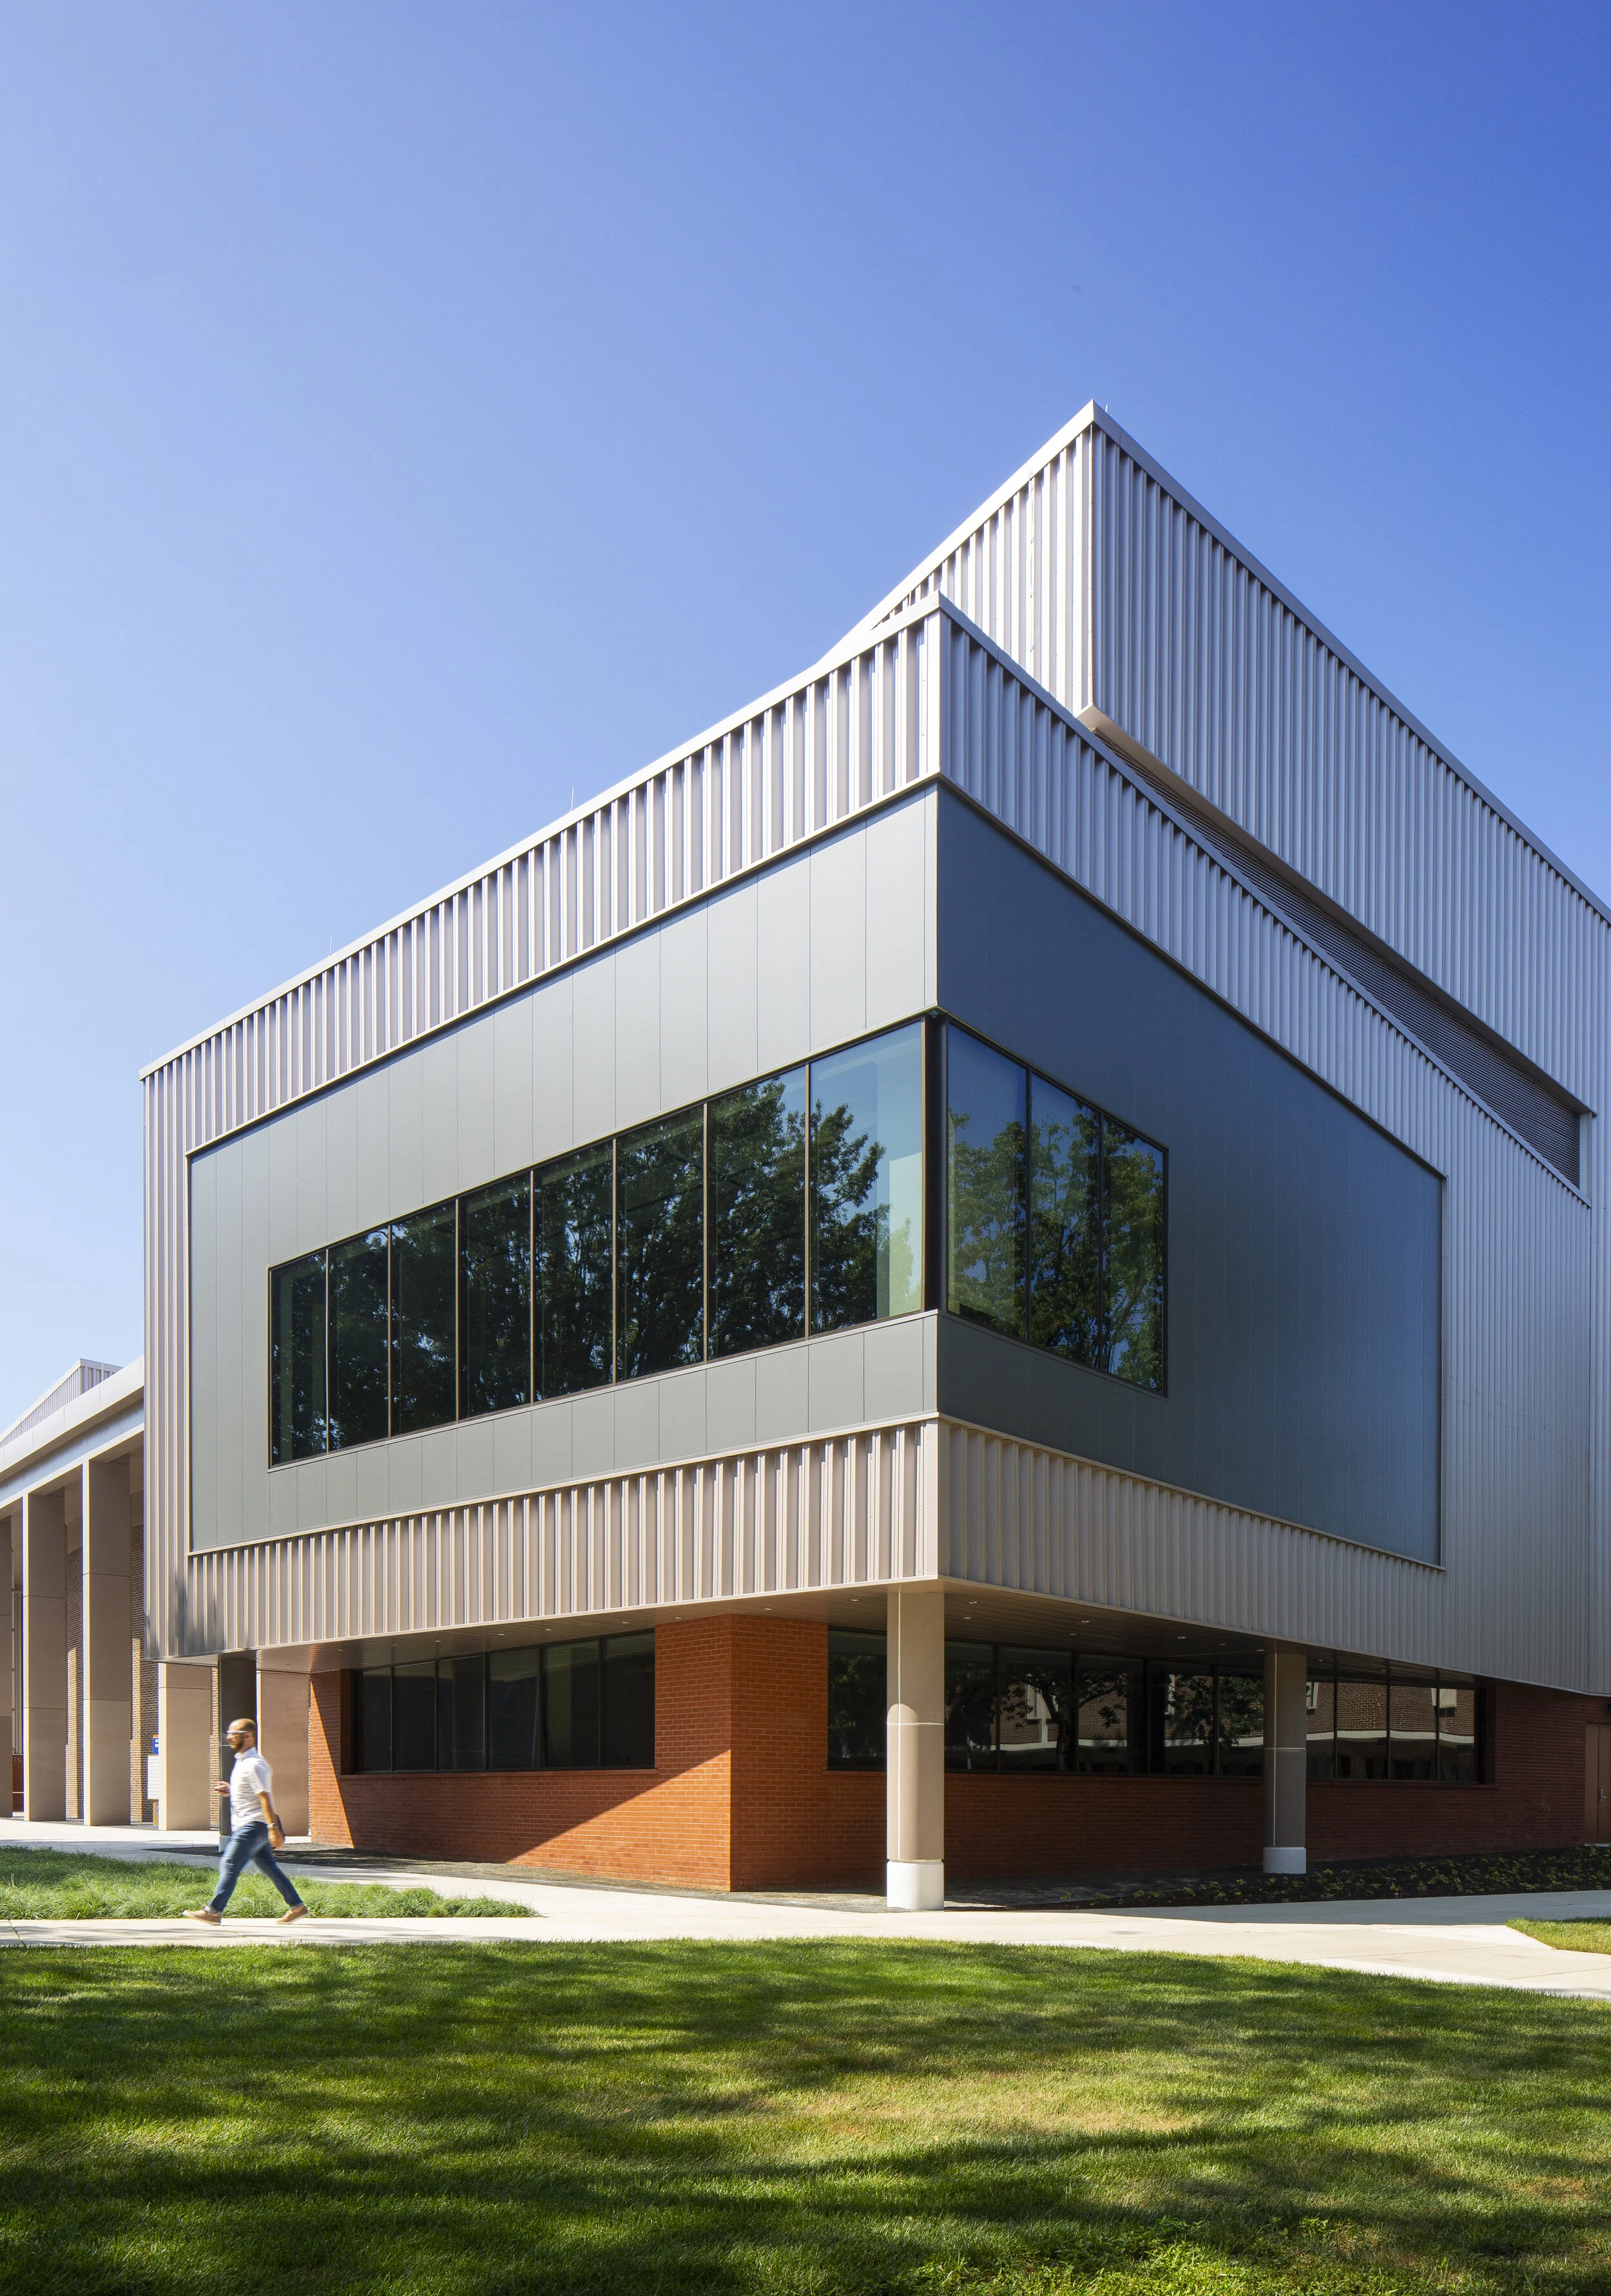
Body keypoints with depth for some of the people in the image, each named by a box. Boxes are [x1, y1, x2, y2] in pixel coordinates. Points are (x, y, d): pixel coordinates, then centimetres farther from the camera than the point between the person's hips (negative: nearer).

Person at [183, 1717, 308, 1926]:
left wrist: (273, 1827, -26)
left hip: (253, 1826, -10)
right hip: (248, 1825, 10)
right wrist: (230, 1790, 11)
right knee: (270, 1869, 12)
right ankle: (297, 1907, 15)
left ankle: (213, 1911, -7)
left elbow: (265, 1797, -21)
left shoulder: (254, 1764, -16)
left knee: (229, 1865, -9)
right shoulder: (242, 1761, 16)